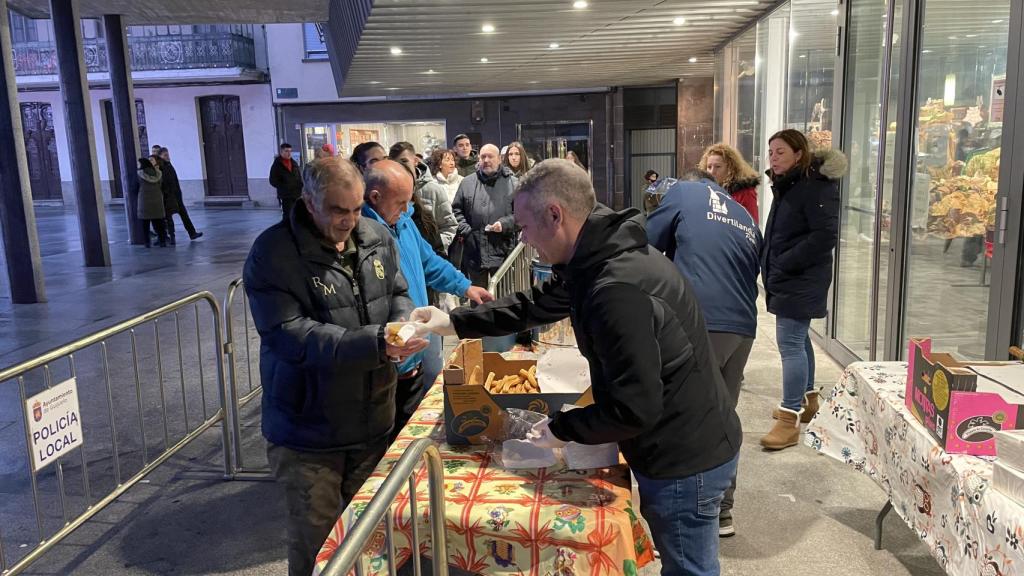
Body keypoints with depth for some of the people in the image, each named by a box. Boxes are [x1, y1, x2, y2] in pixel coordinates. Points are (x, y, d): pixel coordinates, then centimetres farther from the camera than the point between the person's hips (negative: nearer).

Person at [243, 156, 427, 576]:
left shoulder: (376, 237, 0)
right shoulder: (273, 254, -17)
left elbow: (398, 295, 11)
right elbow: (291, 335, -24)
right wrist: (376, 343, -33)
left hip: (374, 421, 5)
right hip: (309, 432, -5)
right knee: (316, 542, 10)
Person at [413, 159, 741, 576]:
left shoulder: (618, 290, -32)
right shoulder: (599, 260, 2)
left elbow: (633, 409, -30)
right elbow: (535, 304, 15)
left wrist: (562, 428, -15)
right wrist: (455, 322, 10)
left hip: (685, 462, -9)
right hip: (685, 445, 10)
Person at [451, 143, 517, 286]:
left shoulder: (512, 183, 3)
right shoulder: (467, 182, 9)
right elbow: (456, 210, 12)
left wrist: (505, 224, -14)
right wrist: (464, 229, -3)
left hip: (502, 251, -2)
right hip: (474, 251, 2)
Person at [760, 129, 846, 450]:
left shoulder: (816, 185, -15)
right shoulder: (786, 185, 14)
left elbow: (825, 236, -22)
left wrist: (784, 264, -21)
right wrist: (770, 267, 9)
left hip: (801, 280, -10)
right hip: (785, 279, 10)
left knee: (790, 343, -12)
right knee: (798, 339, 19)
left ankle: (790, 418, -9)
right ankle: (807, 400, 34)